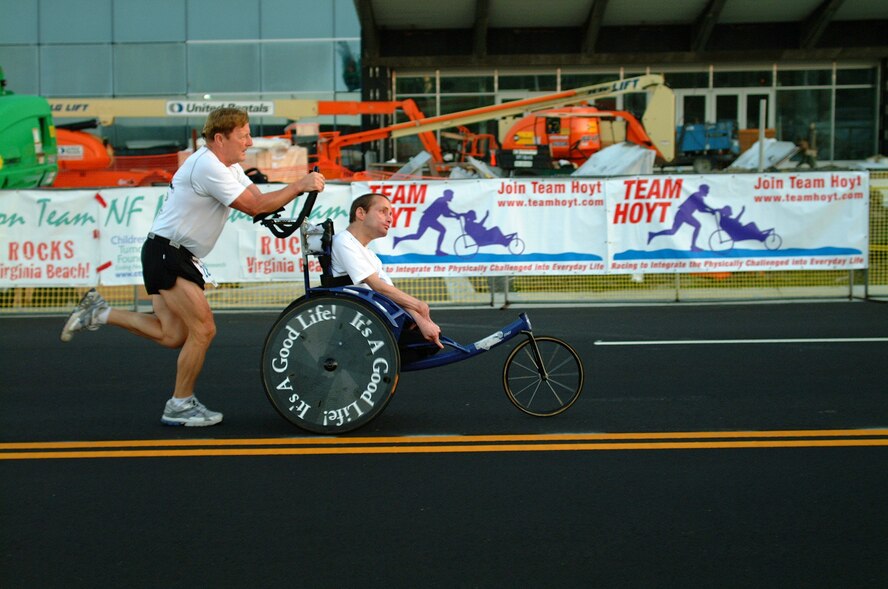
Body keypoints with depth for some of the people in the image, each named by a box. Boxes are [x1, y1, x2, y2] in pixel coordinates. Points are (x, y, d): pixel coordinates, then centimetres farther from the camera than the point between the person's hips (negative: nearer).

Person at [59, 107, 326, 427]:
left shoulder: (229, 167, 13)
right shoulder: (208, 166, -20)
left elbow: (258, 199, 6)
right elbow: (254, 206, -22)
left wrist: (298, 190, -8)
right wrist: (298, 186, -18)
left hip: (178, 256, 10)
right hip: (166, 252, -10)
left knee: (173, 336, 8)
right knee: (203, 329, -9)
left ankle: (98, 313, 18)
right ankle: (180, 406, 4)